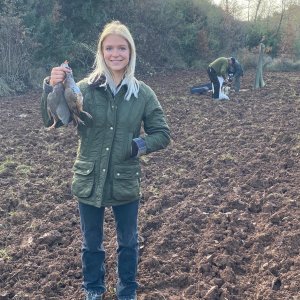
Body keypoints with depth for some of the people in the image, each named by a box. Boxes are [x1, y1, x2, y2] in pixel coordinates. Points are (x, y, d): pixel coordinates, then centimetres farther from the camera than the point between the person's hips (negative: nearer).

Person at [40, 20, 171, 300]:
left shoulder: (142, 93, -6)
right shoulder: (85, 88, -8)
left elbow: (162, 134, -1)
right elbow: (51, 121, -13)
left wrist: (137, 146, -17)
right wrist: (52, 88, -29)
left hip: (125, 183, 0)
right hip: (89, 182, 0)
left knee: (128, 243, 19)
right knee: (91, 244, 19)